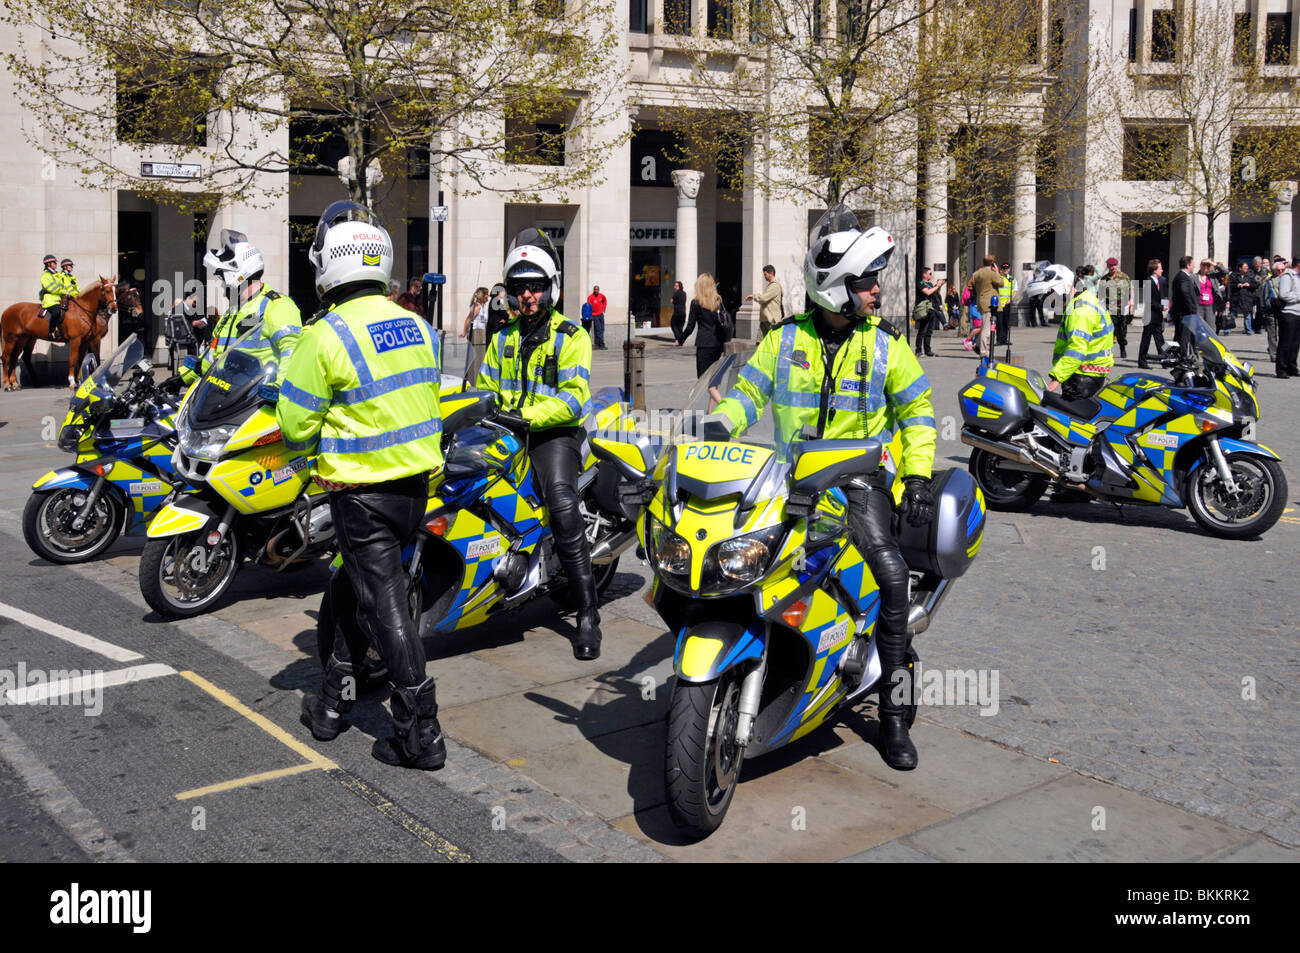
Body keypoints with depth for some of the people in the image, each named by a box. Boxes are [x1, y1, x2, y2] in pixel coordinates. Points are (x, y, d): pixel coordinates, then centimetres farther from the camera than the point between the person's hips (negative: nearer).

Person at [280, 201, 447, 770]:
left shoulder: (328, 335, -16)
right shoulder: (414, 325, 6)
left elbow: (295, 423, -10)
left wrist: (308, 445, 11)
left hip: (363, 492, -7)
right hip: (417, 485, 7)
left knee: (385, 607, -1)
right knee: (352, 590, 22)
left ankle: (421, 735, 3)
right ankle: (333, 701, 32)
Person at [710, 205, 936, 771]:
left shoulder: (885, 346, 5)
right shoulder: (784, 340, 5)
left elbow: (917, 411, 11)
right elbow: (747, 395, 10)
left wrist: (917, 477, -1)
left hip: (859, 475, -2)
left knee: (890, 573, -23)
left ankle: (892, 710, -9)